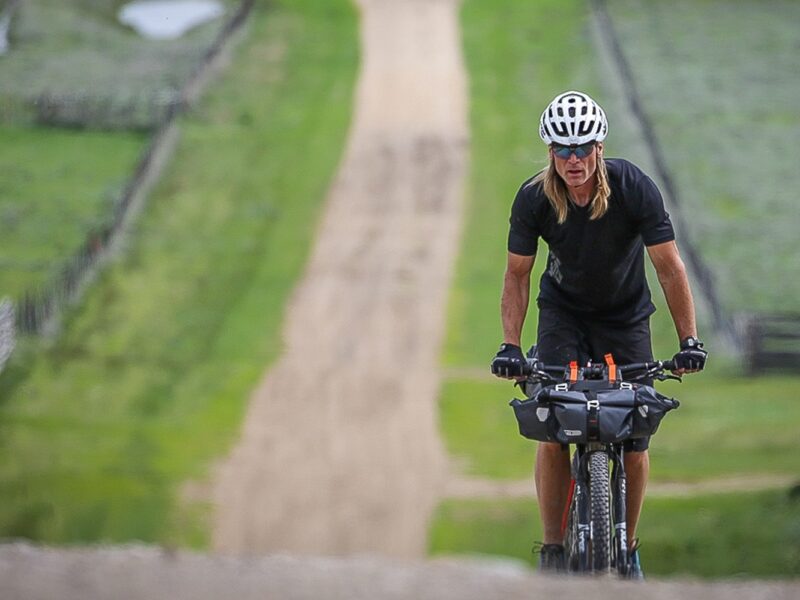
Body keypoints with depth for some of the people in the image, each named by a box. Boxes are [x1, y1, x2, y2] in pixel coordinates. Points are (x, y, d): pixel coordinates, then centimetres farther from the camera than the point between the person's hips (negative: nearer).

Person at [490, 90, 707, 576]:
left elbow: (669, 266, -20)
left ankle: (628, 546, 15)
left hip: (626, 316, 0)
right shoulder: (534, 199, -20)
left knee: (634, 440, -6)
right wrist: (510, 346, -19)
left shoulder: (634, 187, -24)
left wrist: (689, 341, -26)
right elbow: (518, 274, -9)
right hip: (564, 312, 0)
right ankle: (554, 548, -5)